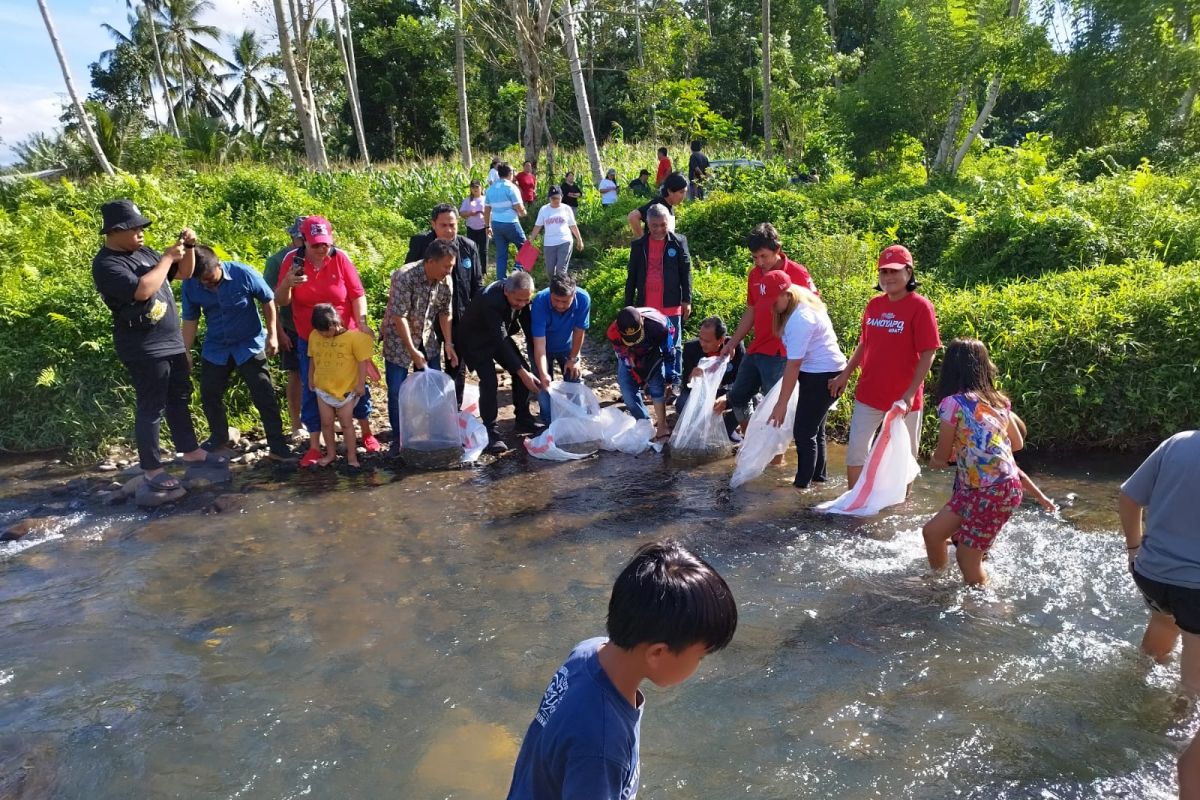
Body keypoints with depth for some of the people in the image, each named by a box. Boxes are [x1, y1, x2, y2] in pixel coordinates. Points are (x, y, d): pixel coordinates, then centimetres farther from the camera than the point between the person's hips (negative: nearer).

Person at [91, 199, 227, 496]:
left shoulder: (144, 253, 10)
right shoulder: (106, 264, -16)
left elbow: (184, 273, 18)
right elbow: (142, 290, -31)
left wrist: (188, 247, -1)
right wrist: (167, 257, -21)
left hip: (171, 342, 9)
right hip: (144, 349, -9)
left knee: (180, 398, 17)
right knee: (151, 407, -3)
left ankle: (190, 451, 30)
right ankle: (151, 470, 6)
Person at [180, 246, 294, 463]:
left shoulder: (244, 274, -21)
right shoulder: (190, 286, -12)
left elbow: (268, 300, -7)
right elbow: (190, 319, 1)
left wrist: (272, 335, -8)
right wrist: (186, 351, 2)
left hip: (249, 345, -3)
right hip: (215, 348, 4)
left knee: (265, 397, -4)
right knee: (209, 395, 12)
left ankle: (277, 446, 3)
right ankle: (219, 437, 35)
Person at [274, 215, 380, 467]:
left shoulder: (340, 258, -10)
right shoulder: (293, 260, -7)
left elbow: (357, 294, -7)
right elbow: (281, 301, -6)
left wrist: (361, 322, -19)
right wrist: (287, 283, -26)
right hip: (310, 340, 1)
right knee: (312, 391, 4)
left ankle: (366, 433, 31)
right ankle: (314, 447, 13)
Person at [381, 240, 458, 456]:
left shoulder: (446, 280, -9)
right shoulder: (404, 277, -27)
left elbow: (445, 312, 3)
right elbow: (398, 317, -26)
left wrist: (448, 343, -2)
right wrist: (412, 351, -24)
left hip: (427, 340, 5)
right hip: (398, 340, -5)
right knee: (397, 391, -2)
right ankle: (398, 438, 12)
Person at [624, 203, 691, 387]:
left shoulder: (678, 242, -1)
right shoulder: (638, 245, 5)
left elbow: (686, 272, 0)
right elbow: (631, 277, 8)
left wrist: (687, 300, -4)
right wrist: (628, 305, 6)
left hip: (671, 306, -2)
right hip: (646, 307, 2)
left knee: (672, 347, 5)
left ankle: (674, 384, 11)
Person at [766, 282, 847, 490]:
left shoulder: (799, 319, -24)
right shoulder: (802, 306, 7)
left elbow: (794, 364, -24)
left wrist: (781, 403, -21)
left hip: (823, 375, -10)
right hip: (824, 372, 10)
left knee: (803, 432, -5)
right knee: (814, 429, 20)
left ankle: (802, 485, 3)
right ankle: (818, 475, 33)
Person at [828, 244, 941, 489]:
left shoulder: (920, 307, -13)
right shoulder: (874, 304, 4)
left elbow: (927, 355, -15)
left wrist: (910, 394, -20)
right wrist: (845, 375, 11)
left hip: (903, 399, -5)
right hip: (868, 394, 5)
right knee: (856, 449, 10)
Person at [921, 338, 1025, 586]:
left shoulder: (952, 403, -11)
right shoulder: (999, 401, 8)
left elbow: (942, 456, -1)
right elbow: (1017, 443, 21)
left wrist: (934, 458, 22)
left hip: (994, 492, -8)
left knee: (967, 558, 4)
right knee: (932, 532, 17)